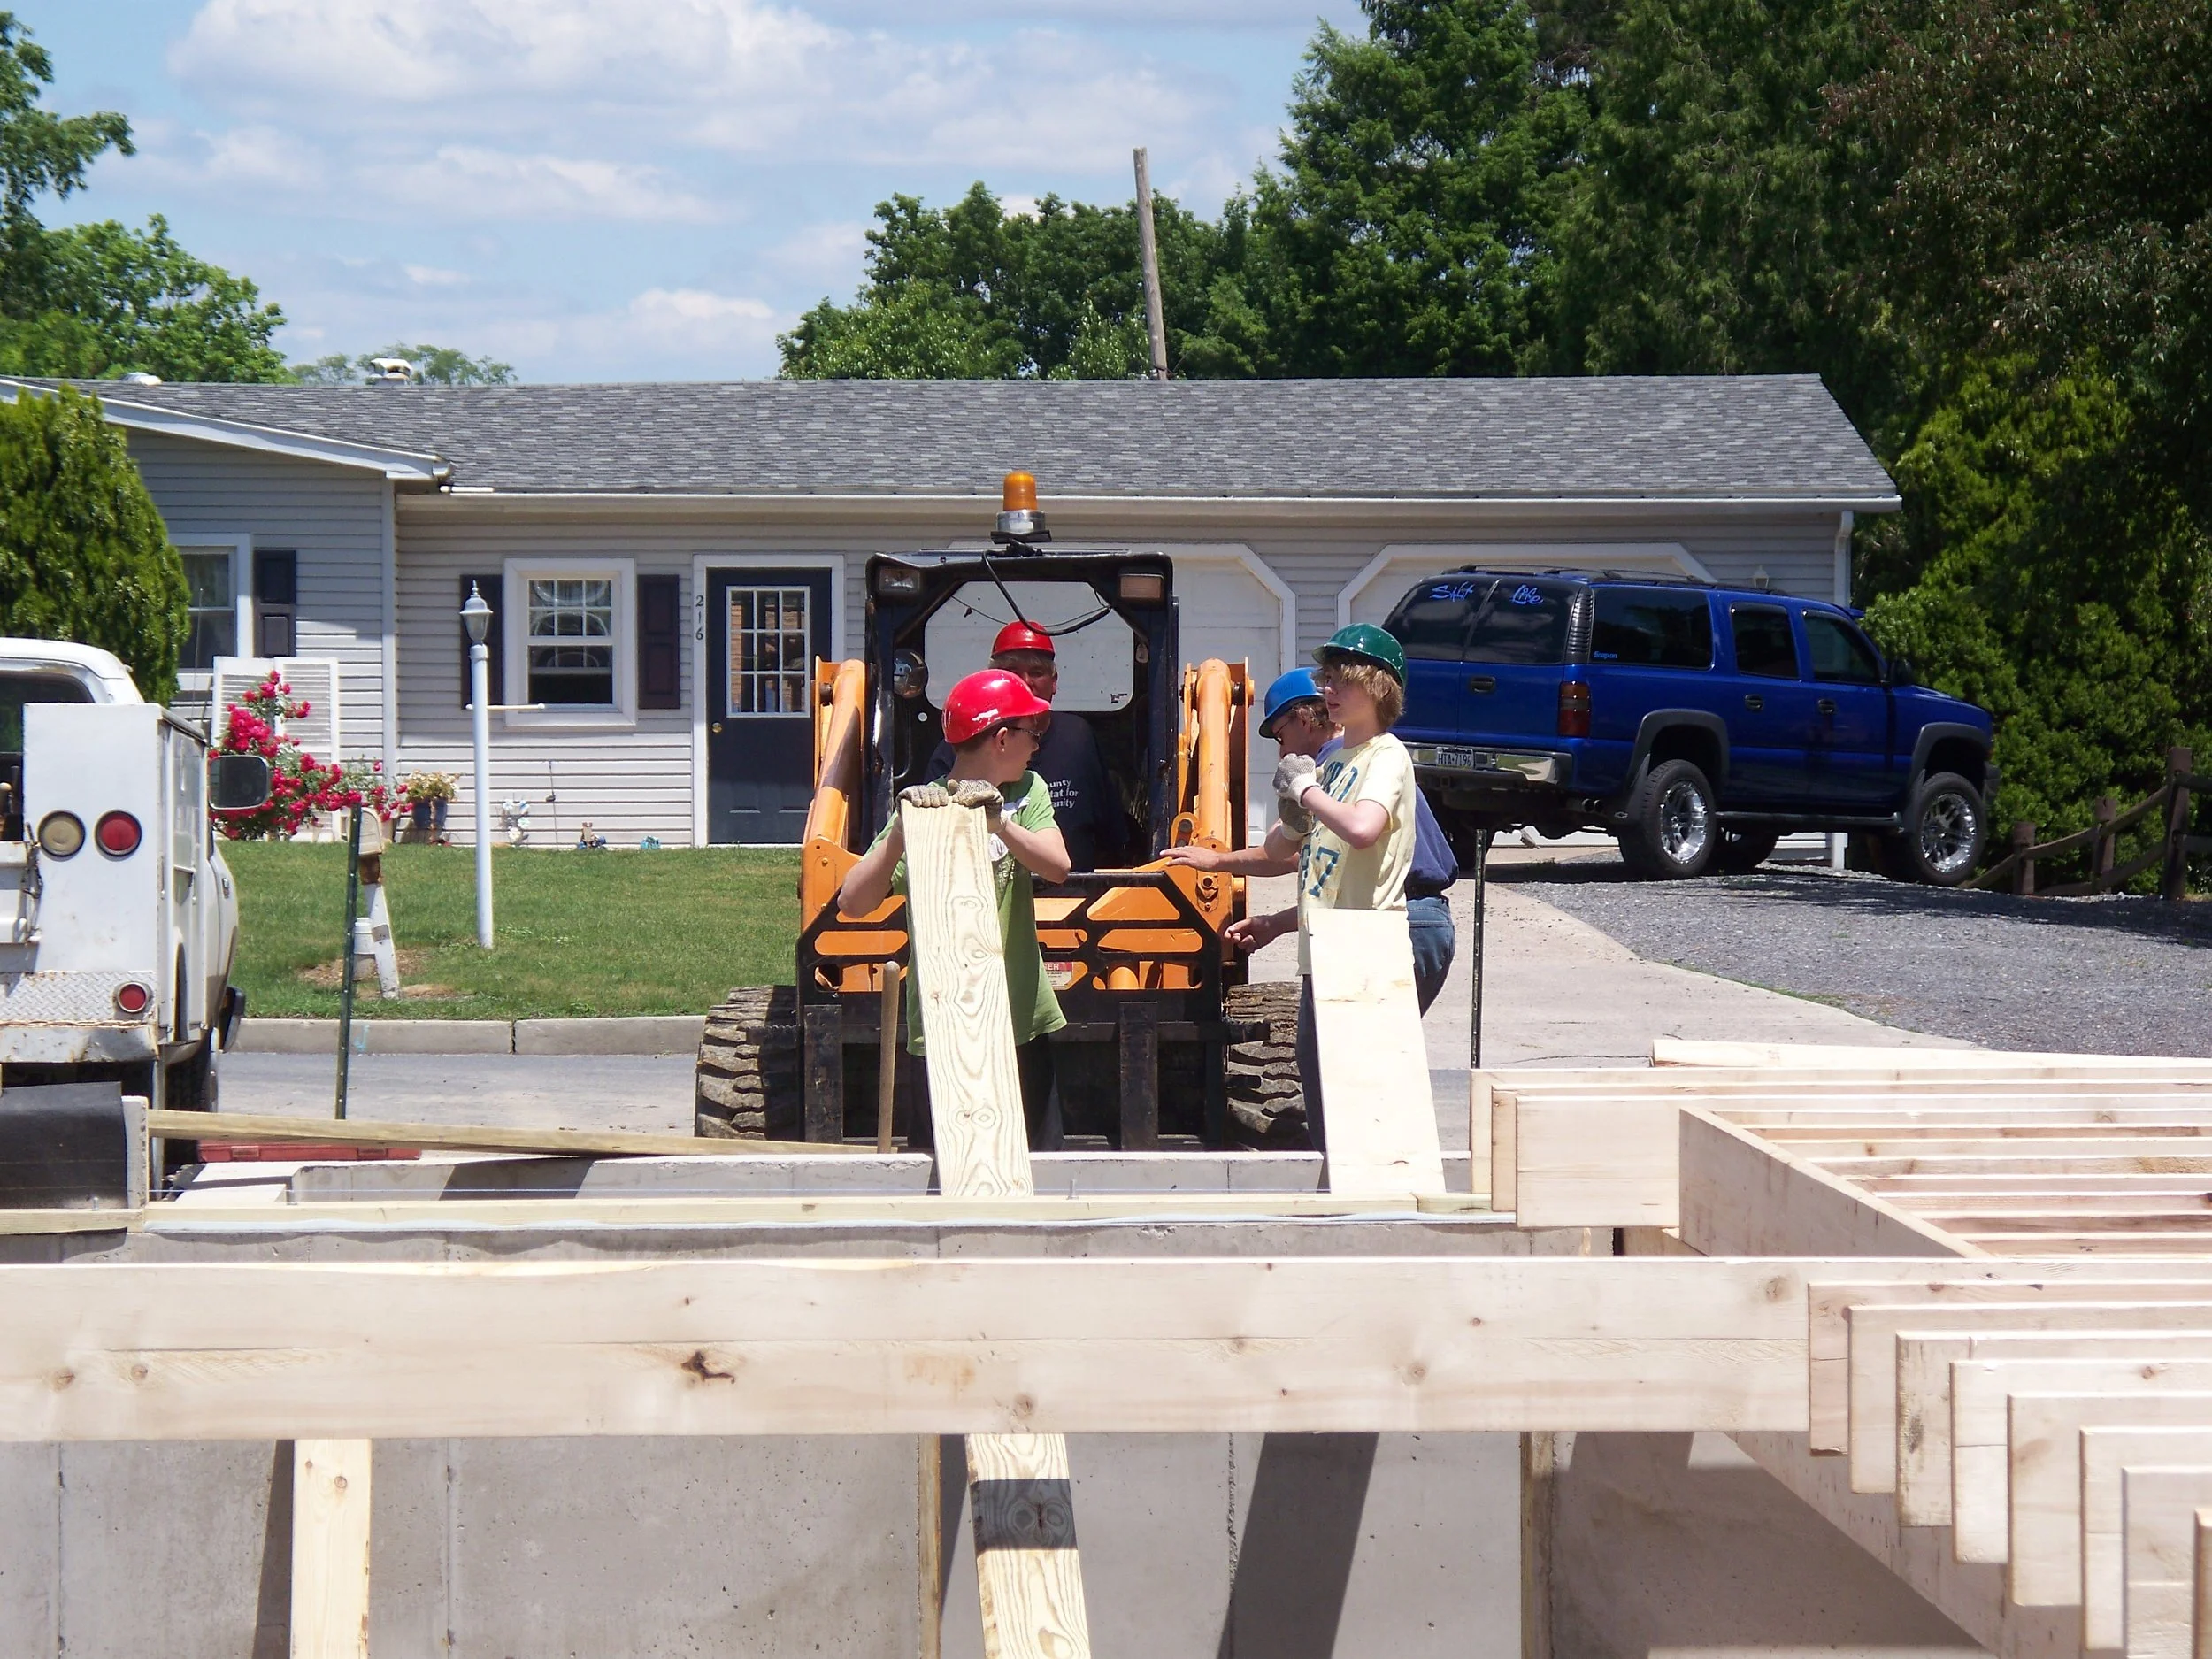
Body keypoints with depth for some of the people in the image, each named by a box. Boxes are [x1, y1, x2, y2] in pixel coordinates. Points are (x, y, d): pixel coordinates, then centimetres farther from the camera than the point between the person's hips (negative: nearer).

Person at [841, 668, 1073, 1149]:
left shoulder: (1028, 792, 7)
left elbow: (1058, 866, -11)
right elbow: (853, 903, -15)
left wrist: (999, 823, -28)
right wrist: (900, 832, -29)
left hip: (1025, 1020, 4)